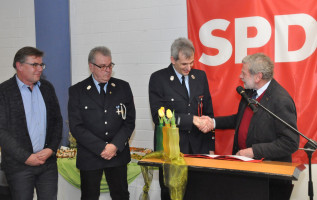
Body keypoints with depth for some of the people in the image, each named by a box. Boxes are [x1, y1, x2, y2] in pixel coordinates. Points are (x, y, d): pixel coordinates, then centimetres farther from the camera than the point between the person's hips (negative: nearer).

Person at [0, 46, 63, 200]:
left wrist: (51, 149, -2)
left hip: (48, 160, 4)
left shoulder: (47, 88, 8)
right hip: (19, 166, -4)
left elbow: (57, 121, 11)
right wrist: (26, 157, -14)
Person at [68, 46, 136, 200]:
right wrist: (101, 148, -15)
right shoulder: (77, 91, -3)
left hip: (118, 153, 2)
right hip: (89, 157, -1)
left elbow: (129, 121, 1)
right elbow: (76, 127, -9)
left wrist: (115, 145, -12)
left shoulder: (123, 87, 4)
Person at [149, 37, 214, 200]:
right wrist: (193, 120, -17)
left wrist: (210, 147, 9)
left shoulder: (200, 76, 10)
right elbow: (158, 116, -13)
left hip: (198, 148, 3)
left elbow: (208, 112, 13)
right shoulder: (158, 79, -4)